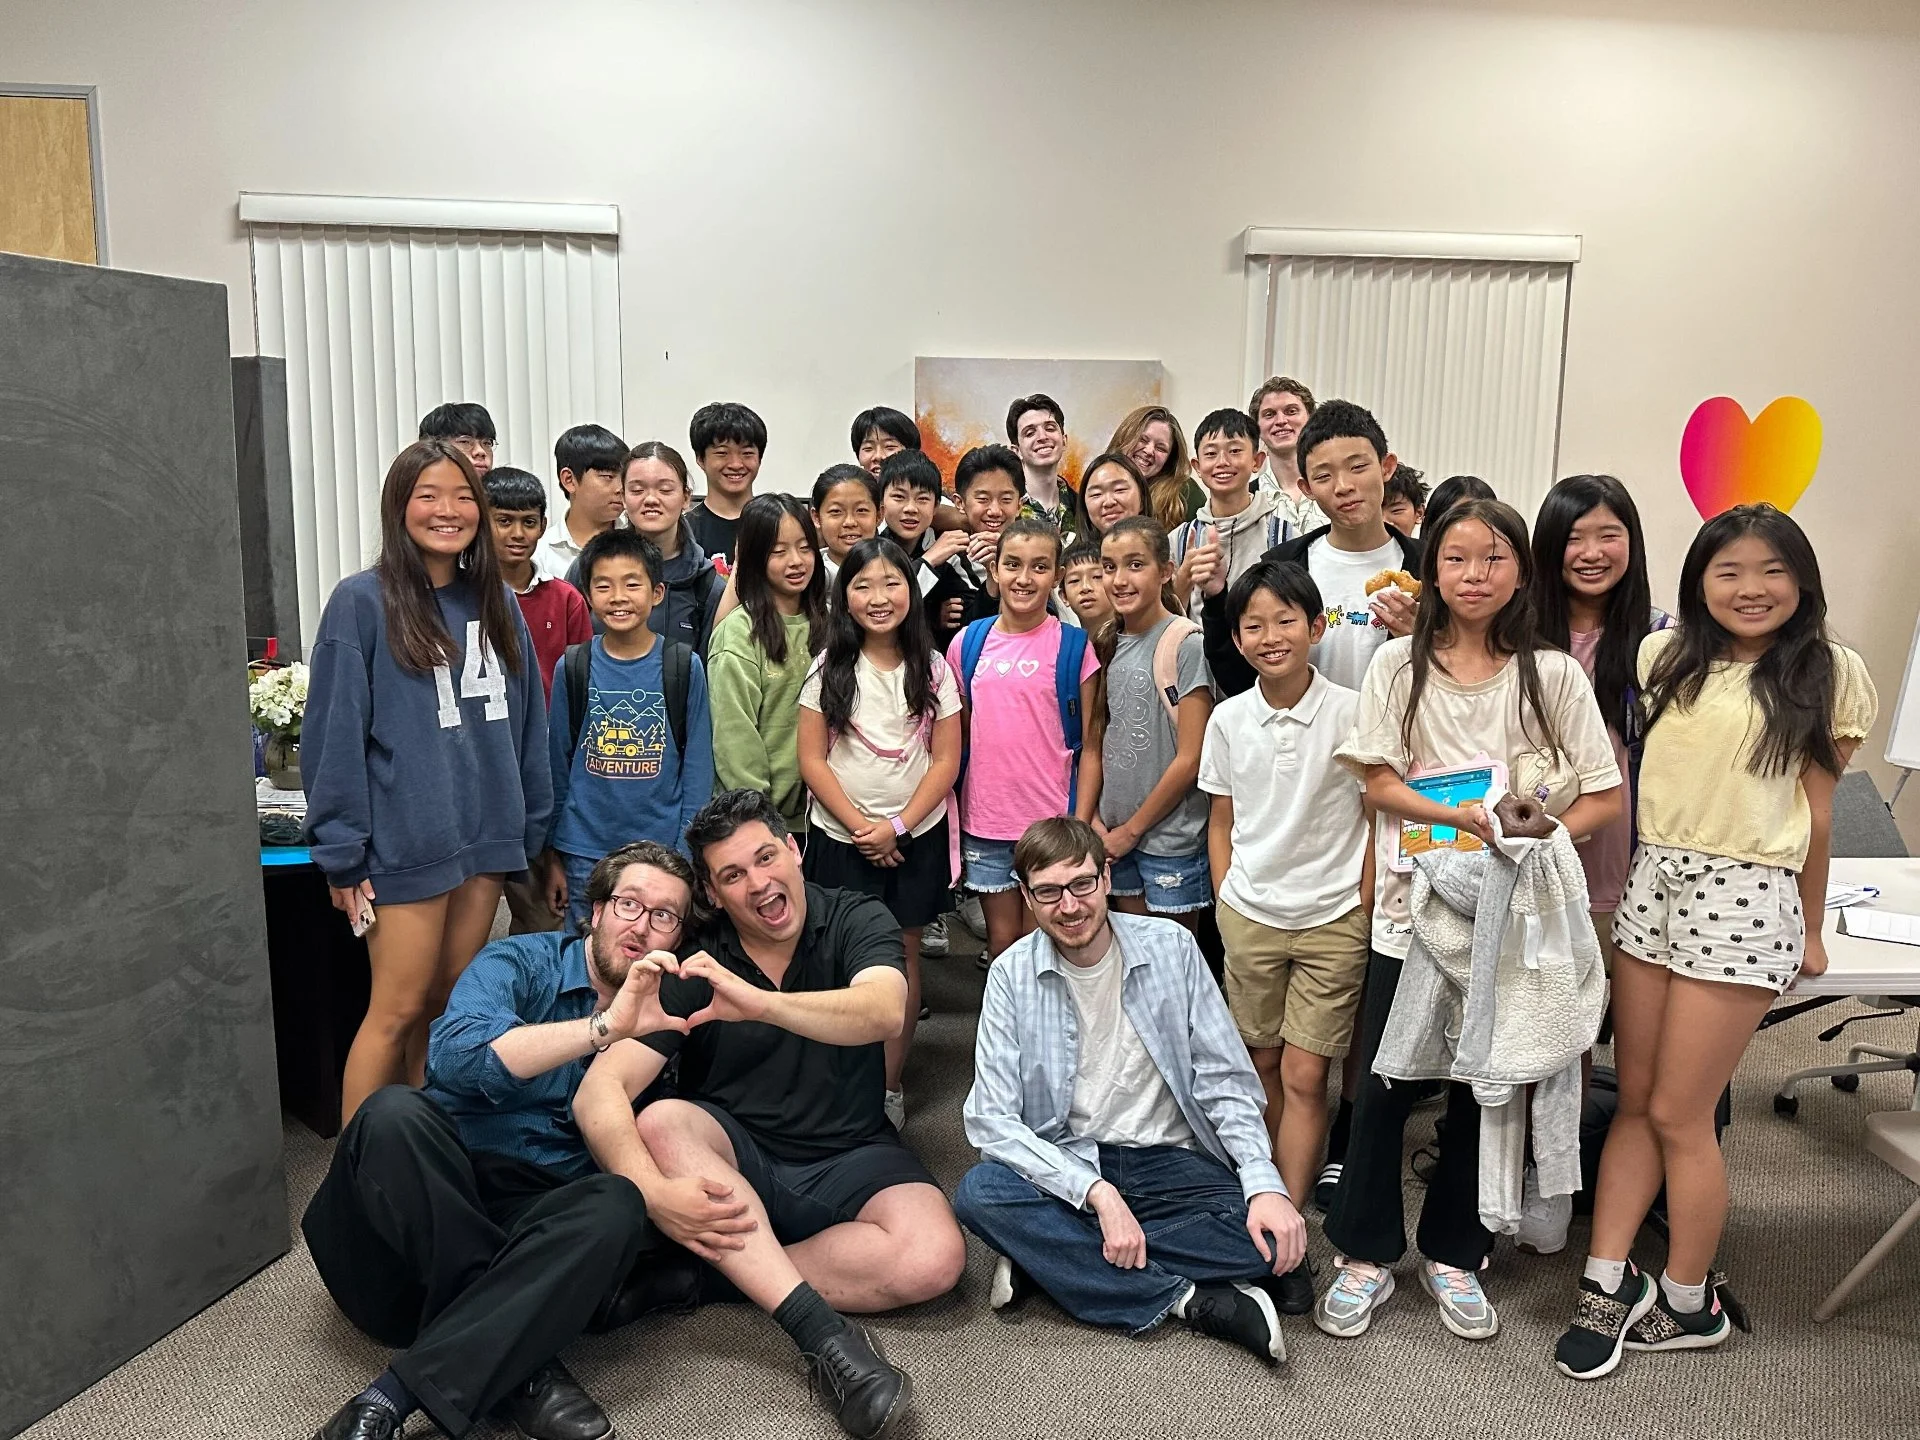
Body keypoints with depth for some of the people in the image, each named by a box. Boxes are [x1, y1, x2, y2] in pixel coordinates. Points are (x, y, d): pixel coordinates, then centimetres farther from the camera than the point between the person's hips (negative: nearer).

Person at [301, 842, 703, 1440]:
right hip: (438, 1197, -1)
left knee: (619, 1207, -31)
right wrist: (604, 1027, -29)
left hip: (547, 1220, 1)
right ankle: (519, 1363, -28)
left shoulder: (666, 1019, 11)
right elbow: (454, 1054, -20)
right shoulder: (521, 962, 2)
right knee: (393, 1113, -30)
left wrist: (671, 1200, -19)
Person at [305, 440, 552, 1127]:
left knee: (452, 1006, 14)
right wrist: (342, 852, -11)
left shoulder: (496, 603, 9)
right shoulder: (361, 602, -7)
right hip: (406, 844, -5)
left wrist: (531, 827, 9)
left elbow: (527, 722, 12)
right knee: (399, 1012, 1)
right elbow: (334, 733, -9)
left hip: (486, 837, 5)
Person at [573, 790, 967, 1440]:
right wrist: (656, 1192, -35)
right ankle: (824, 1333, -36)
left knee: (935, 1257, -28)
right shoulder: (691, 965, -7)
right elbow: (599, 1091, -16)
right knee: (660, 1123, -32)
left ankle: (731, 1270, -16)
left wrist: (760, 1003, -46)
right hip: (735, 1156, 1)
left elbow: (884, 1013, -30)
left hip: (850, 1157, 0)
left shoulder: (857, 922, -8)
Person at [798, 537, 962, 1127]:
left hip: (916, 836, 1)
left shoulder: (933, 669, 0)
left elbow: (946, 760, -2)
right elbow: (812, 760, -4)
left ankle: (890, 1087, 18)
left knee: (903, 956, 7)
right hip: (840, 836, -1)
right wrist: (860, 827, -11)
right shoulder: (829, 669, -1)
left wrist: (897, 826, -11)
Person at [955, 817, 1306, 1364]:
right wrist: (1098, 1192, -25)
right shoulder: (1012, 975, -6)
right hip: (1066, 1163, -1)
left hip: (1169, 1160, 1)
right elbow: (992, 1119, -13)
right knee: (979, 1192, -30)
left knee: (1272, 1236, -26)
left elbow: (1225, 1081, -2)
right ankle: (1189, 1299, -23)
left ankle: (1044, 1257, -17)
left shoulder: (1171, 948, -4)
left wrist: (1265, 1183, -19)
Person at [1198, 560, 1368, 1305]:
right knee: (1262, 1064, 12)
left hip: (1333, 918, -3)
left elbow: (1378, 819, -3)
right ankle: (1275, 1192, 30)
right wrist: (1226, 903, 4)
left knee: (1303, 1076, -1)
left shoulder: (1351, 712, -9)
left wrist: (1363, 911, -6)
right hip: (1249, 915, 3)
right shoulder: (1228, 719, 1)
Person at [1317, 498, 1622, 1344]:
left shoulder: (1552, 674, 0)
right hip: (1412, 902, 0)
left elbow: (1604, 797, 0)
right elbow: (1378, 783, -4)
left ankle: (1452, 1256, 29)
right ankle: (1366, 1256, 21)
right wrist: (1466, 818, -18)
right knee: (1382, 1086, 4)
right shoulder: (1399, 663, -1)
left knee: (1481, 1089, 11)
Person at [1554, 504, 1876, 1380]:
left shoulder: (1828, 675, 1)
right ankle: (1609, 1281, 18)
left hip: (1745, 897, -4)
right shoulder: (1664, 657, 8)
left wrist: (1811, 928, 11)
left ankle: (1688, 1304, 20)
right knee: (1635, 1100, 8)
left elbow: (1817, 811, 5)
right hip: (1652, 881, 4)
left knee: (1678, 1113, 2)